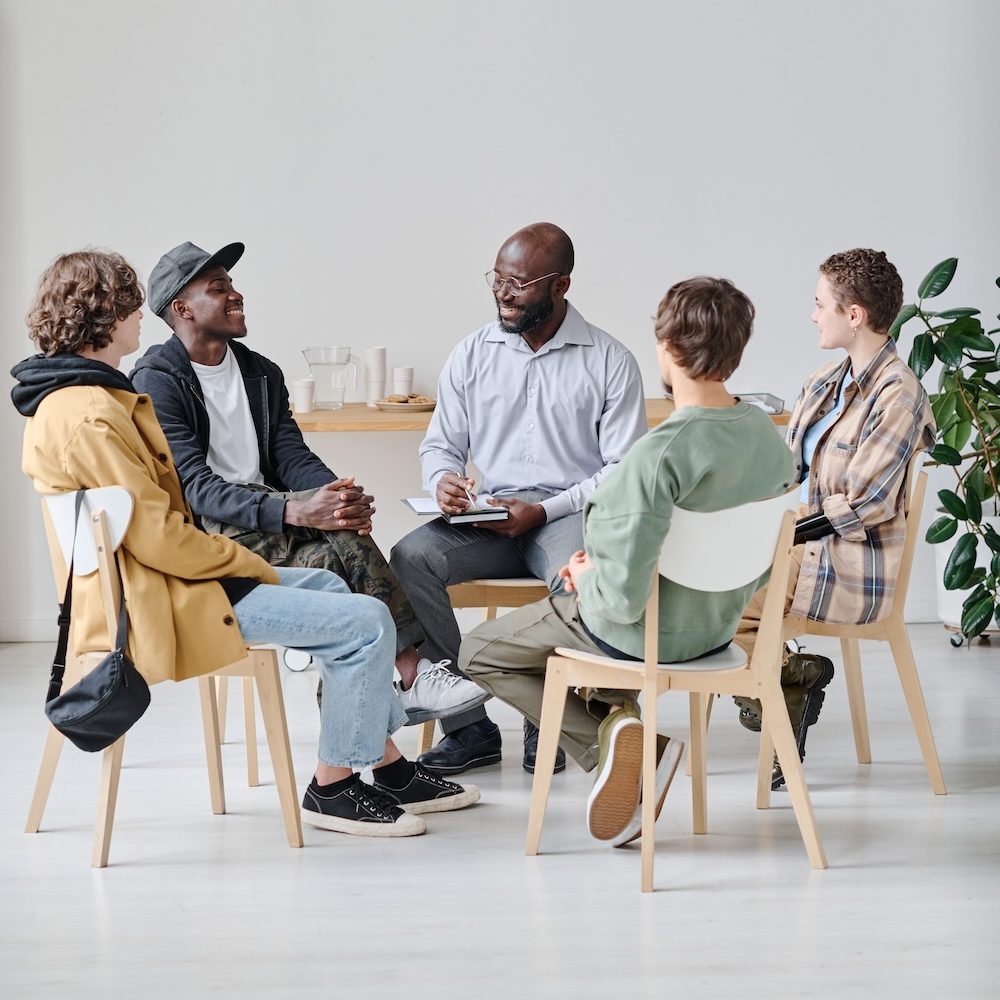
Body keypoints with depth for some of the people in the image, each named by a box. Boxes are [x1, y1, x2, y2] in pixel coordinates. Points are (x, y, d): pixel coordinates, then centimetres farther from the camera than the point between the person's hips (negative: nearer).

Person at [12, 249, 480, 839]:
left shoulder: (66, 397, 11)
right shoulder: (89, 416, -23)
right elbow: (158, 537, -25)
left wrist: (235, 559, 9)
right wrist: (248, 564, -11)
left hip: (152, 582, 12)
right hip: (156, 603, -12)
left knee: (330, 587, 23)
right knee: (366, 622, -12)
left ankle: (388, 767, 23)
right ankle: (333, 788, 2)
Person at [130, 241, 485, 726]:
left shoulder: (262, 373, 16)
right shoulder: (156, 382, -6)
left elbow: (293, 458, 6)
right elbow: (195, 487, -18)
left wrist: (340, 495, -20)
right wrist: (291, 511, -32)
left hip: (267, 534, 6)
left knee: (340, 539, -29)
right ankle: (411, 674, -29)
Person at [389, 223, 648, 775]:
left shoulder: (610, 362, 1)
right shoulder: (471, 355, 11)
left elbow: (624, 470, -3)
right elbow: (440, 444, 17)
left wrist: (543, 511, -14)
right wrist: (444, 480, -9)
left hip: (569, 514, -3)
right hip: (488, 516, 3)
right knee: (410, 557, -26)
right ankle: (468, 725, -20)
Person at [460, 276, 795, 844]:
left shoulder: (660, 457, -33)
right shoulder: (771, 438, -10)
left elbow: (624, 598, -33)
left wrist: (586, 577, -8)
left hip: (639, 635, -7)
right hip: (719, 628, 7)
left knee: (480, 653, 16)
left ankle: (608, 735, -2)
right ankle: (617, 713, 16)